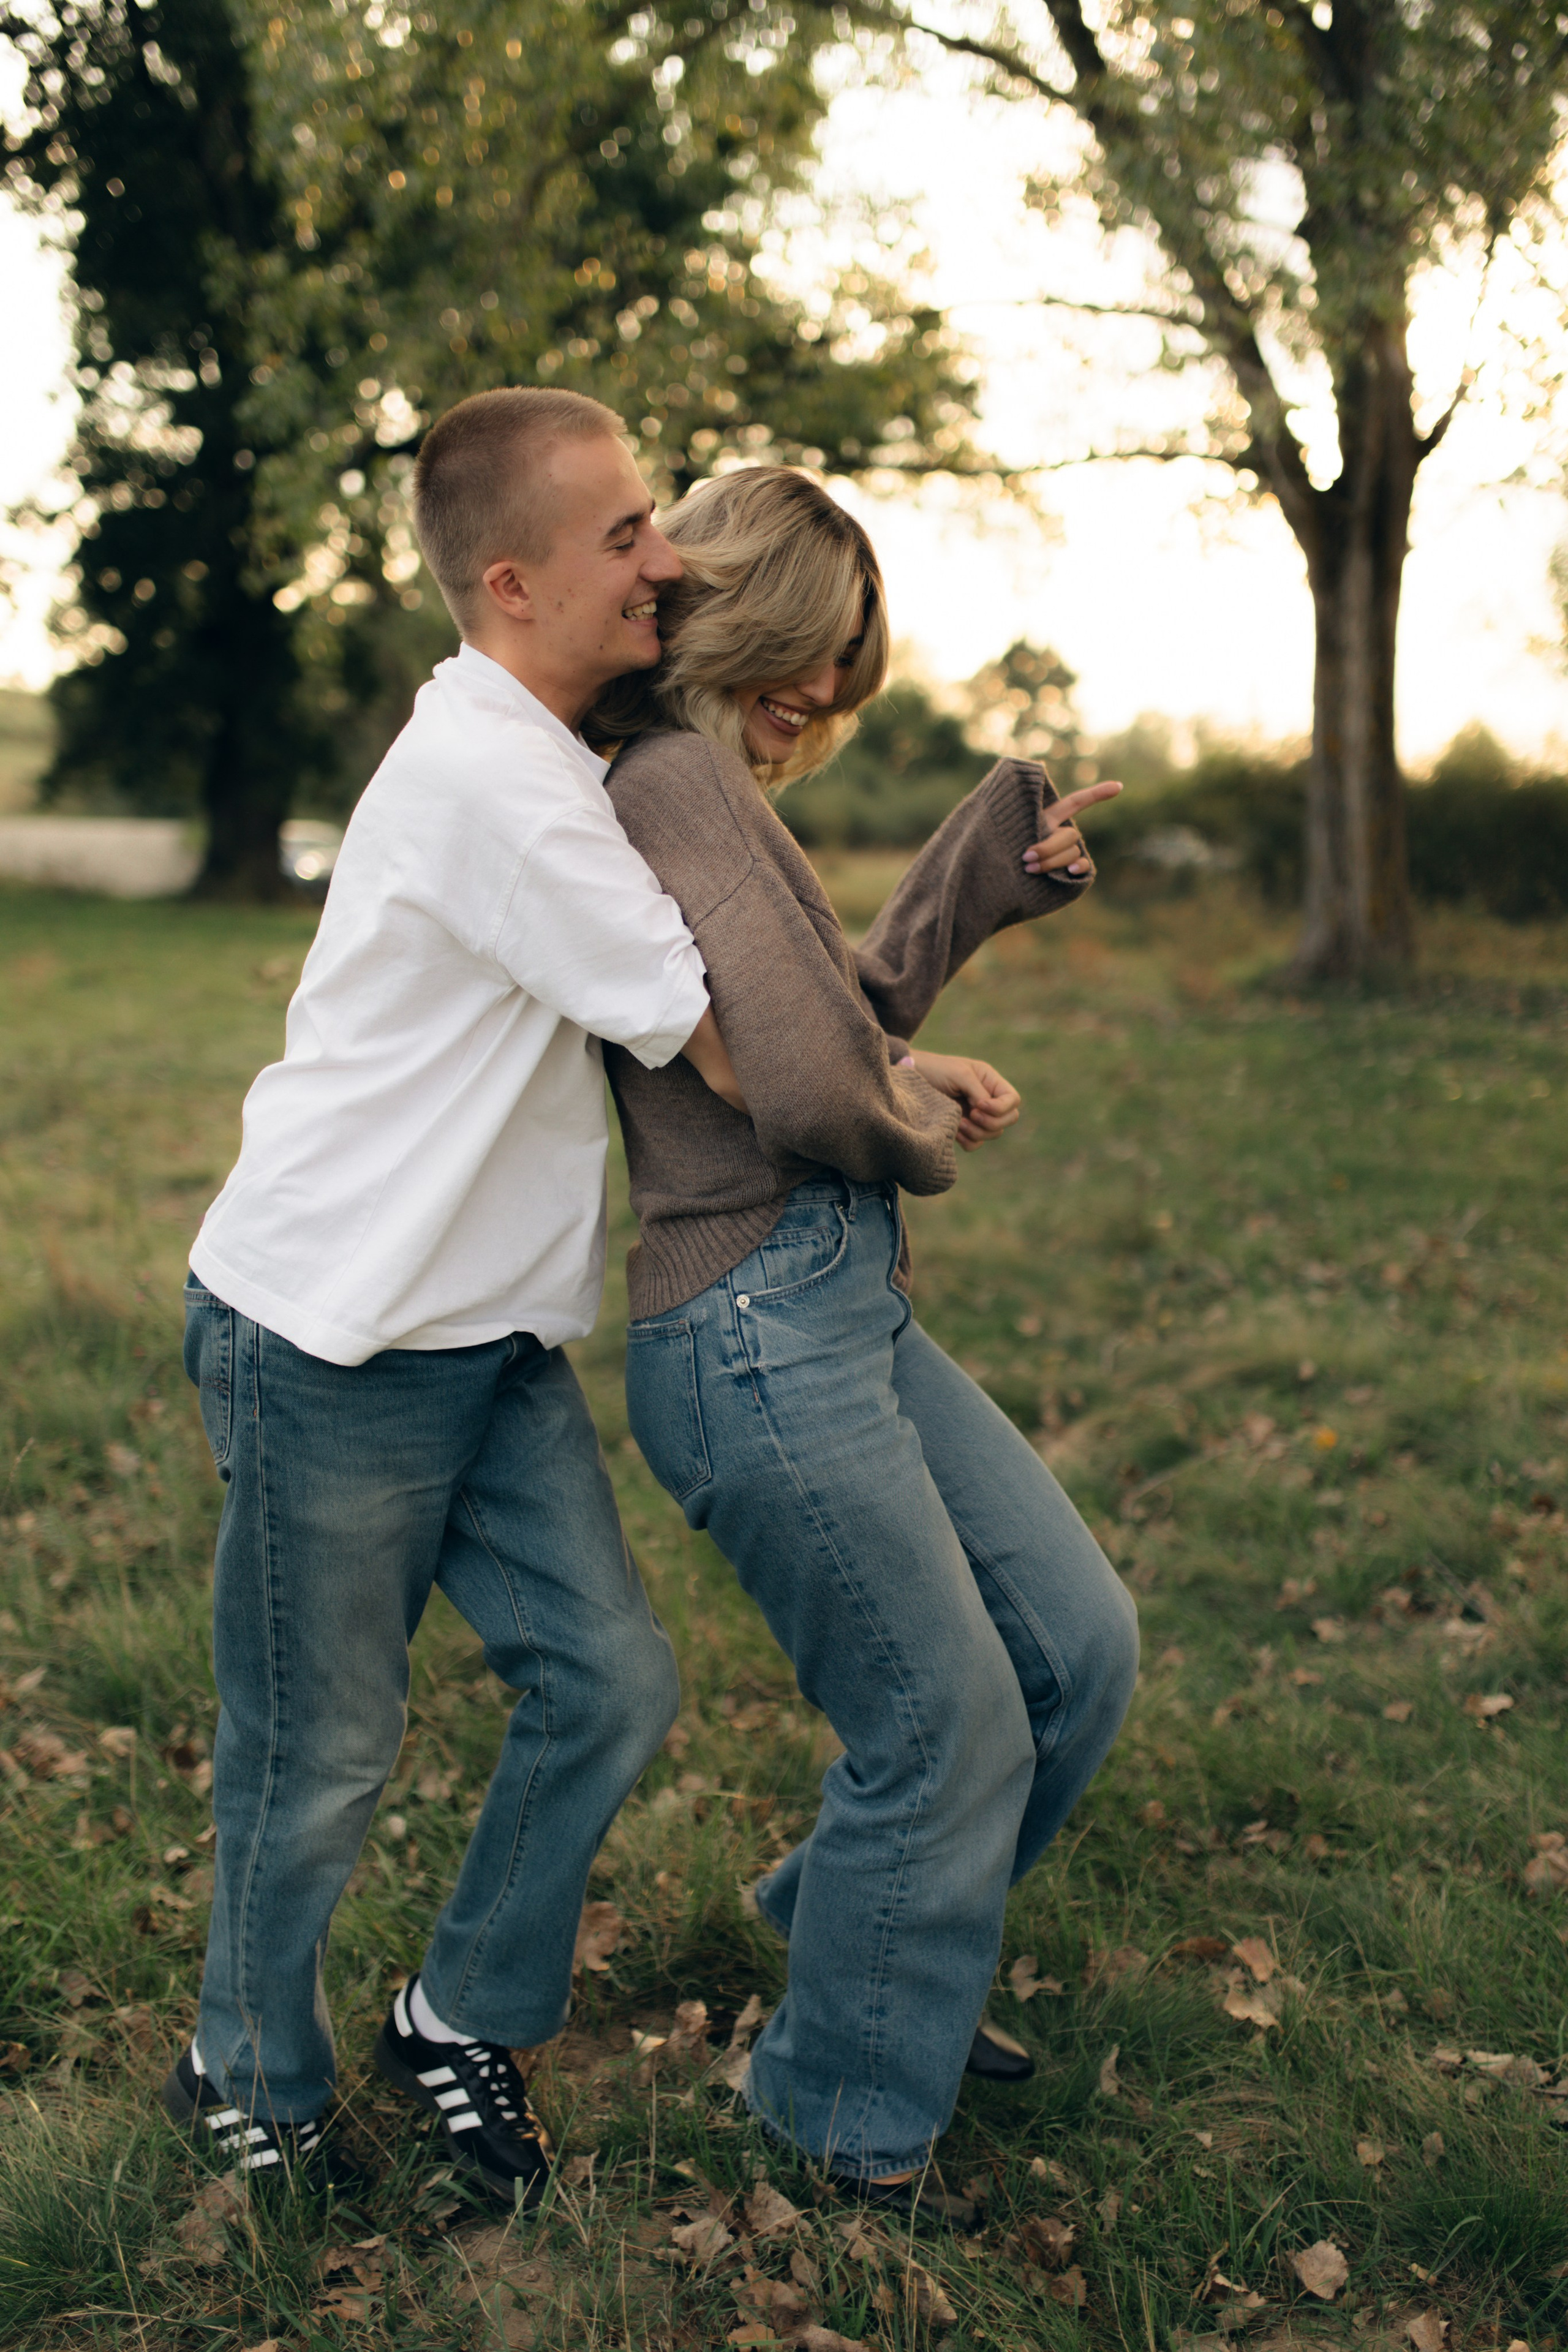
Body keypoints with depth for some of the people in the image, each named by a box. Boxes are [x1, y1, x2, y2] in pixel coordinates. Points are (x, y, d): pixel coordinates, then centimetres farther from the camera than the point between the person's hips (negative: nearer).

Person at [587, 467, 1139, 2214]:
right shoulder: (678, 780, -14)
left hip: (847, 1310, 10)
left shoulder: (700, 787, 17)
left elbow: (851, 1011, 20)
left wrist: (990, 870, 18)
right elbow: (812, 1085, -24)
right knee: (947, 1725, 3)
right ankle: (841, 2108, 28)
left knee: (1080, 1644, 15)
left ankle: (878, 1950, 37)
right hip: (759, 1331, -10)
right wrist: (930, 1121, -2)